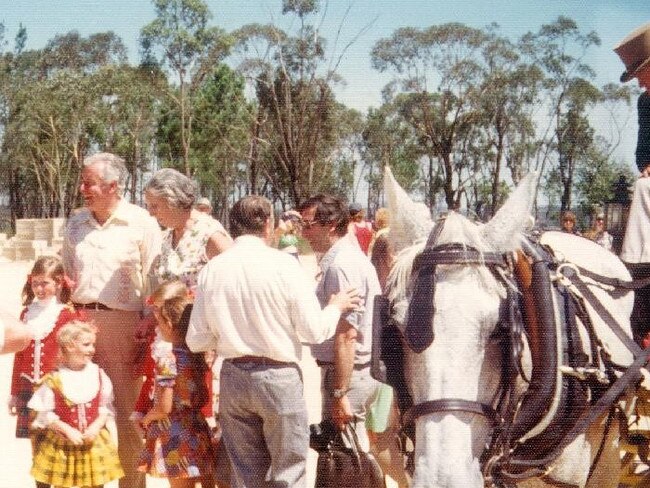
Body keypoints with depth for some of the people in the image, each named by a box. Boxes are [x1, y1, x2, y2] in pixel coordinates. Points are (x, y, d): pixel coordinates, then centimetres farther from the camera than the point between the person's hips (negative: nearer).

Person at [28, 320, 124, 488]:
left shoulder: (98, 375, -1)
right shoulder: (54, 379, -10)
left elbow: (106, 408, 2)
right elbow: (45, 413, -6)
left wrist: (96, 426, -13)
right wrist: (67, 430, -14)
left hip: (94, 442, 2)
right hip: (61, 444, -2)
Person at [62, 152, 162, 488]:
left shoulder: (141, 223, -6)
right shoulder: (76, 223, 10)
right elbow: (66, 274, 18)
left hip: (124, 322, -5)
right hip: (81, 320, 5)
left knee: (128, 410, 4)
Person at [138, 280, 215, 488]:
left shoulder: (167, 362, -18)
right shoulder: (197, 355, 3)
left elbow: (164, 408, -18)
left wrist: (147, 418, 1)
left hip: (176, 440, -7)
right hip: (198, 435, 7)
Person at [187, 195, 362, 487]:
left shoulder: (211, 270, 0)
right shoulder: (284, 264, -10)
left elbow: (196, 340, 3)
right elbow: (314, 331, -10)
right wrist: (336, 307, 10)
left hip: (233, 377, 4)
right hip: (278, 377, -4)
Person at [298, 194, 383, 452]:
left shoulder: (340, 266, -18)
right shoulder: (353, 257, 14)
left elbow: (346, 336, -24)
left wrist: (339, 394, -23)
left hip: (347, 373, -10)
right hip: (364, 370, 10)